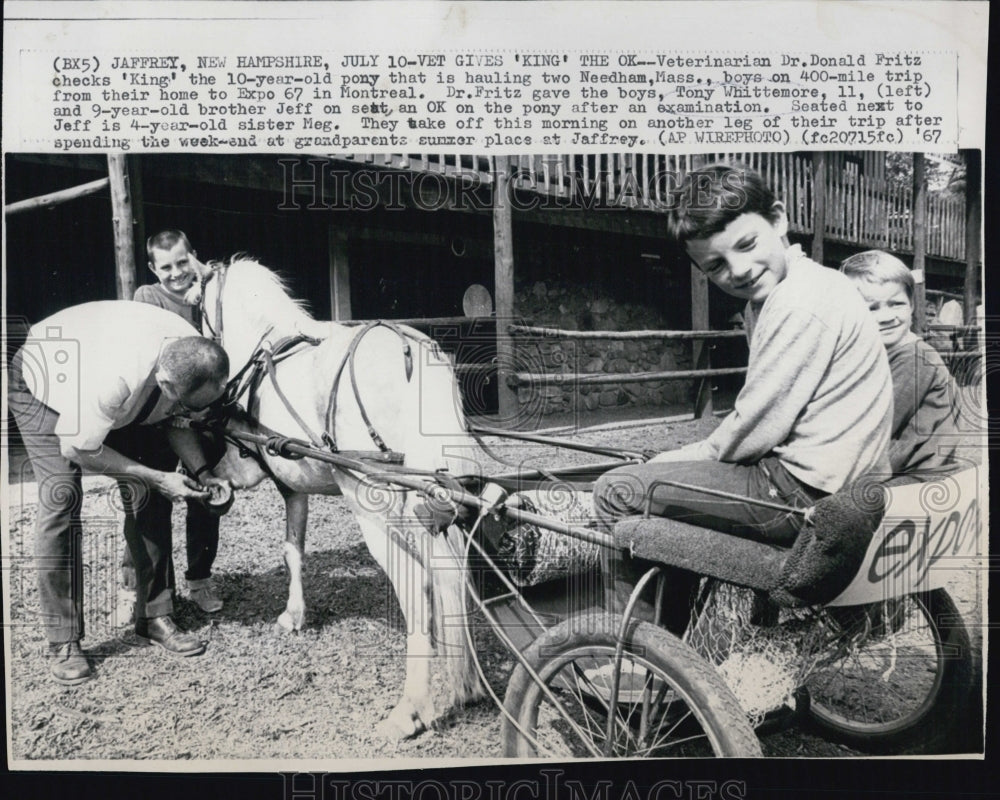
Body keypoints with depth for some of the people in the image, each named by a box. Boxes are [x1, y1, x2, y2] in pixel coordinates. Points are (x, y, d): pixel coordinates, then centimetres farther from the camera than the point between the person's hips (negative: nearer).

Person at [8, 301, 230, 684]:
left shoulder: (192, 358, -27)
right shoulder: (117, 377, -46)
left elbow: (175, 422, -8)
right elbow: (78, 449, -30)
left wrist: (203, 475, -22)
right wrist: (157, 477, -29)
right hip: (40, 380, -5)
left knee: (147, 493, -7)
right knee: (62, 495, -18)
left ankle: (156, 617, 4)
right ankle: (63, 643, -7)